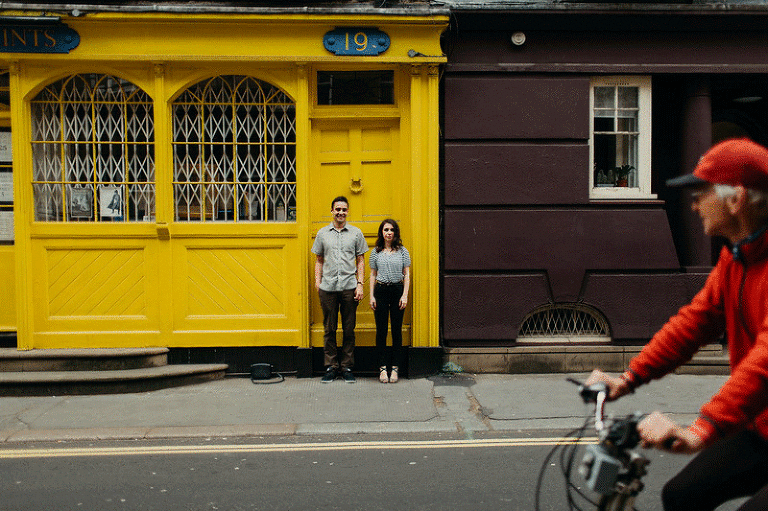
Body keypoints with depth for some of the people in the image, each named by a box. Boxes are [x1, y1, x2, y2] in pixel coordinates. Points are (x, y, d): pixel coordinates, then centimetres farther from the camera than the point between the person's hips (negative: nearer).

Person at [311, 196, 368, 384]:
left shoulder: (356, 233, 8)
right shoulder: (322, 233, 10)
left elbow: (360, 261, 8)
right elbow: (319, 260, 13)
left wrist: (360, 284, -2)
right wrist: (317, 281, 3)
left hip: (349, 287, -1)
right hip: (328, 287, 1)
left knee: (349, 329, 3)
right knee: (329, 329, 4)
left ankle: (347, 367, 12)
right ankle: (331, 367, 13)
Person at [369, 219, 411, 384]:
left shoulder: (403, 251, 5)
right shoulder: (376, 252, 8)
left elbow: (406, 275, 4)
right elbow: (373, 275, 9)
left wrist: (405, 295, -5)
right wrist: (372, 296, 1)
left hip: (397, 290, -1)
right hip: (381, 291, 1)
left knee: (397, 330, 2)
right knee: (381, 330, 1)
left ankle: (395, 367, 9)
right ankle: (382, 367, 6)